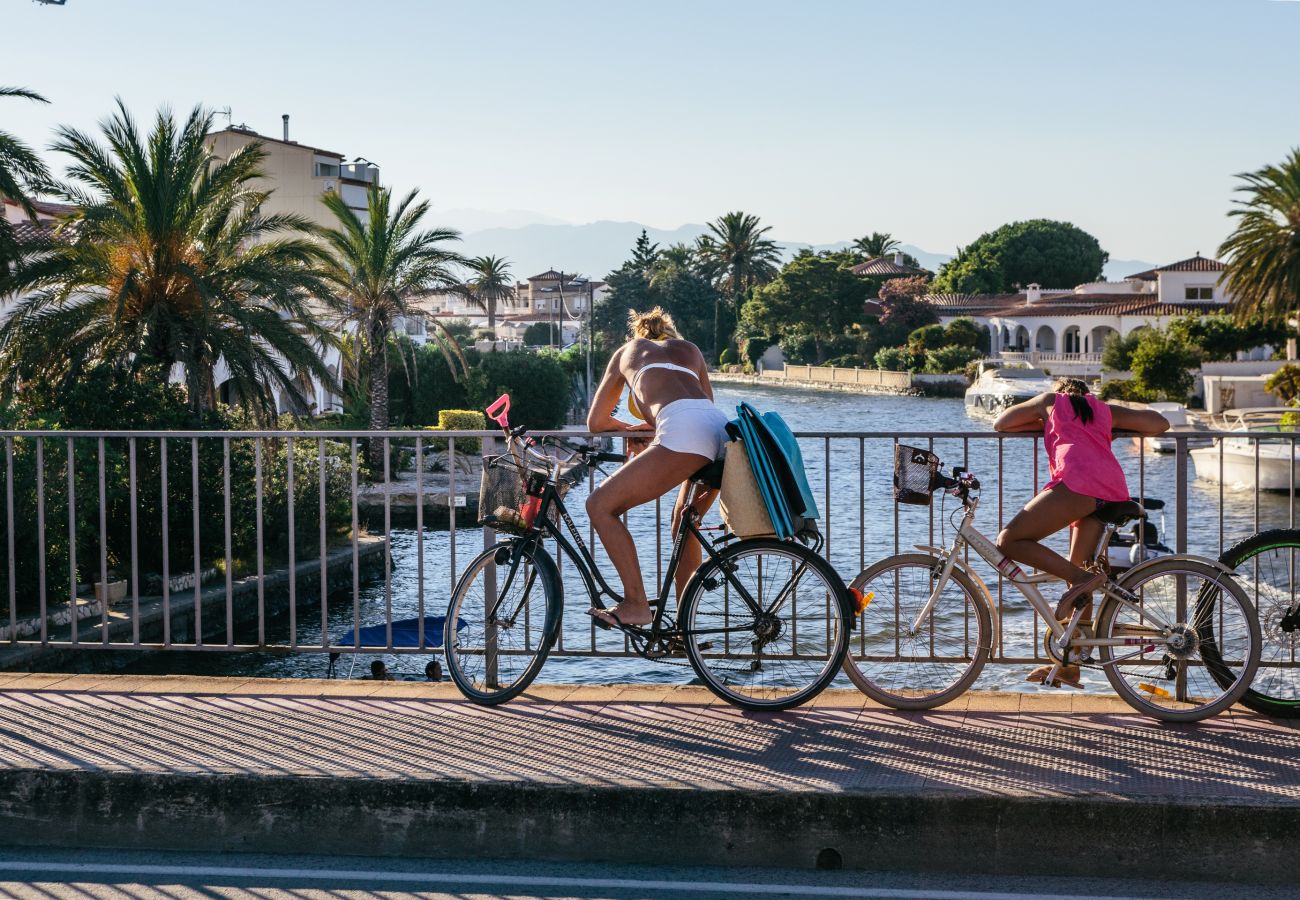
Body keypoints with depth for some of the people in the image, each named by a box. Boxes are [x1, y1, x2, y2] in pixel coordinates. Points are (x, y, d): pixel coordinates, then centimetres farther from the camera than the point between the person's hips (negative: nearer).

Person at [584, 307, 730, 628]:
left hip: (685, 433, -6)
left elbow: (595, 423, 31)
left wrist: (628, 427, 48)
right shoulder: (689, 349, 37)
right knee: (683, 524, 25)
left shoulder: (628, 351, 30)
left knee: (601, 505, -1)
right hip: (723, 430, 6)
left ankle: (636, 604, -9)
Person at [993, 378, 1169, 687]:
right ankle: (1070, 666, 12)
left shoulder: (1052, 401, 24)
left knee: (1010, 540, -6)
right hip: (1114, 493, 6)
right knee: (1076, 575, 12)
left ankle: (1083, 579, -18)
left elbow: (1000, 424, 31)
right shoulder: (1105, 409, 33)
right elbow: (1160, 423, 30)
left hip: (1079, 483, -6)